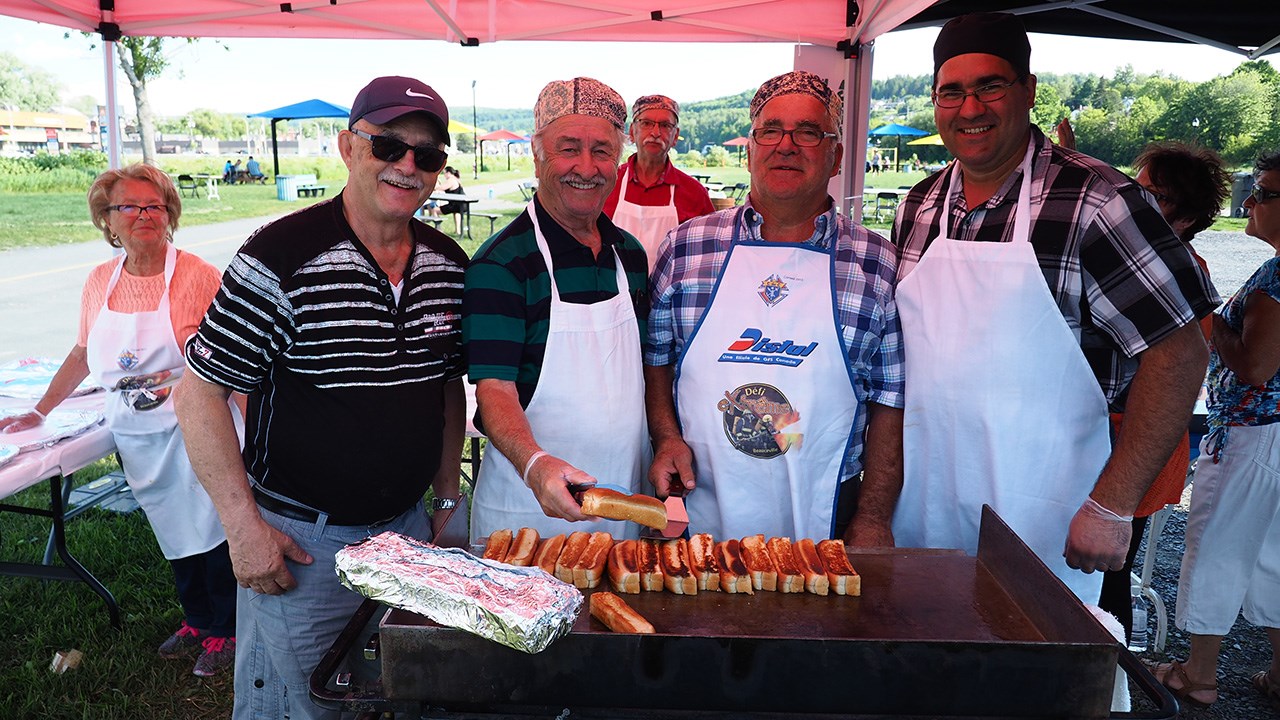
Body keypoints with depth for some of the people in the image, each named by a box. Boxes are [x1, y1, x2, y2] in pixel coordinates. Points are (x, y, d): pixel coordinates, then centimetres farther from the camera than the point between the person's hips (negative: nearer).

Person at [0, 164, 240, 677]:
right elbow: (84, 352, 18)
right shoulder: (100, 282, 4)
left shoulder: (196, 275, -13)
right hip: (135, 438, 5)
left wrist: (246, 434, -17)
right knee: (172, 535, 15)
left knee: (212, 532, 4)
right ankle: (197, 620, 36)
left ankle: (225, 631, 24)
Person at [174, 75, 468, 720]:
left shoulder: (449, 264, 1)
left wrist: (446, 498, 11)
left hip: (409, 528, 6)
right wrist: (244, 526, -15)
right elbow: (198, 394, -13)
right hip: (300, 543, -5)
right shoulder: (280, 258, -17)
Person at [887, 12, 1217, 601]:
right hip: (920, 503, 5)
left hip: (1042, 518, -5)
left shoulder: (1093, 201, -13)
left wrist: (1112, 507, -17)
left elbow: (1179, 353, -14)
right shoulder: (917, 207, 4)